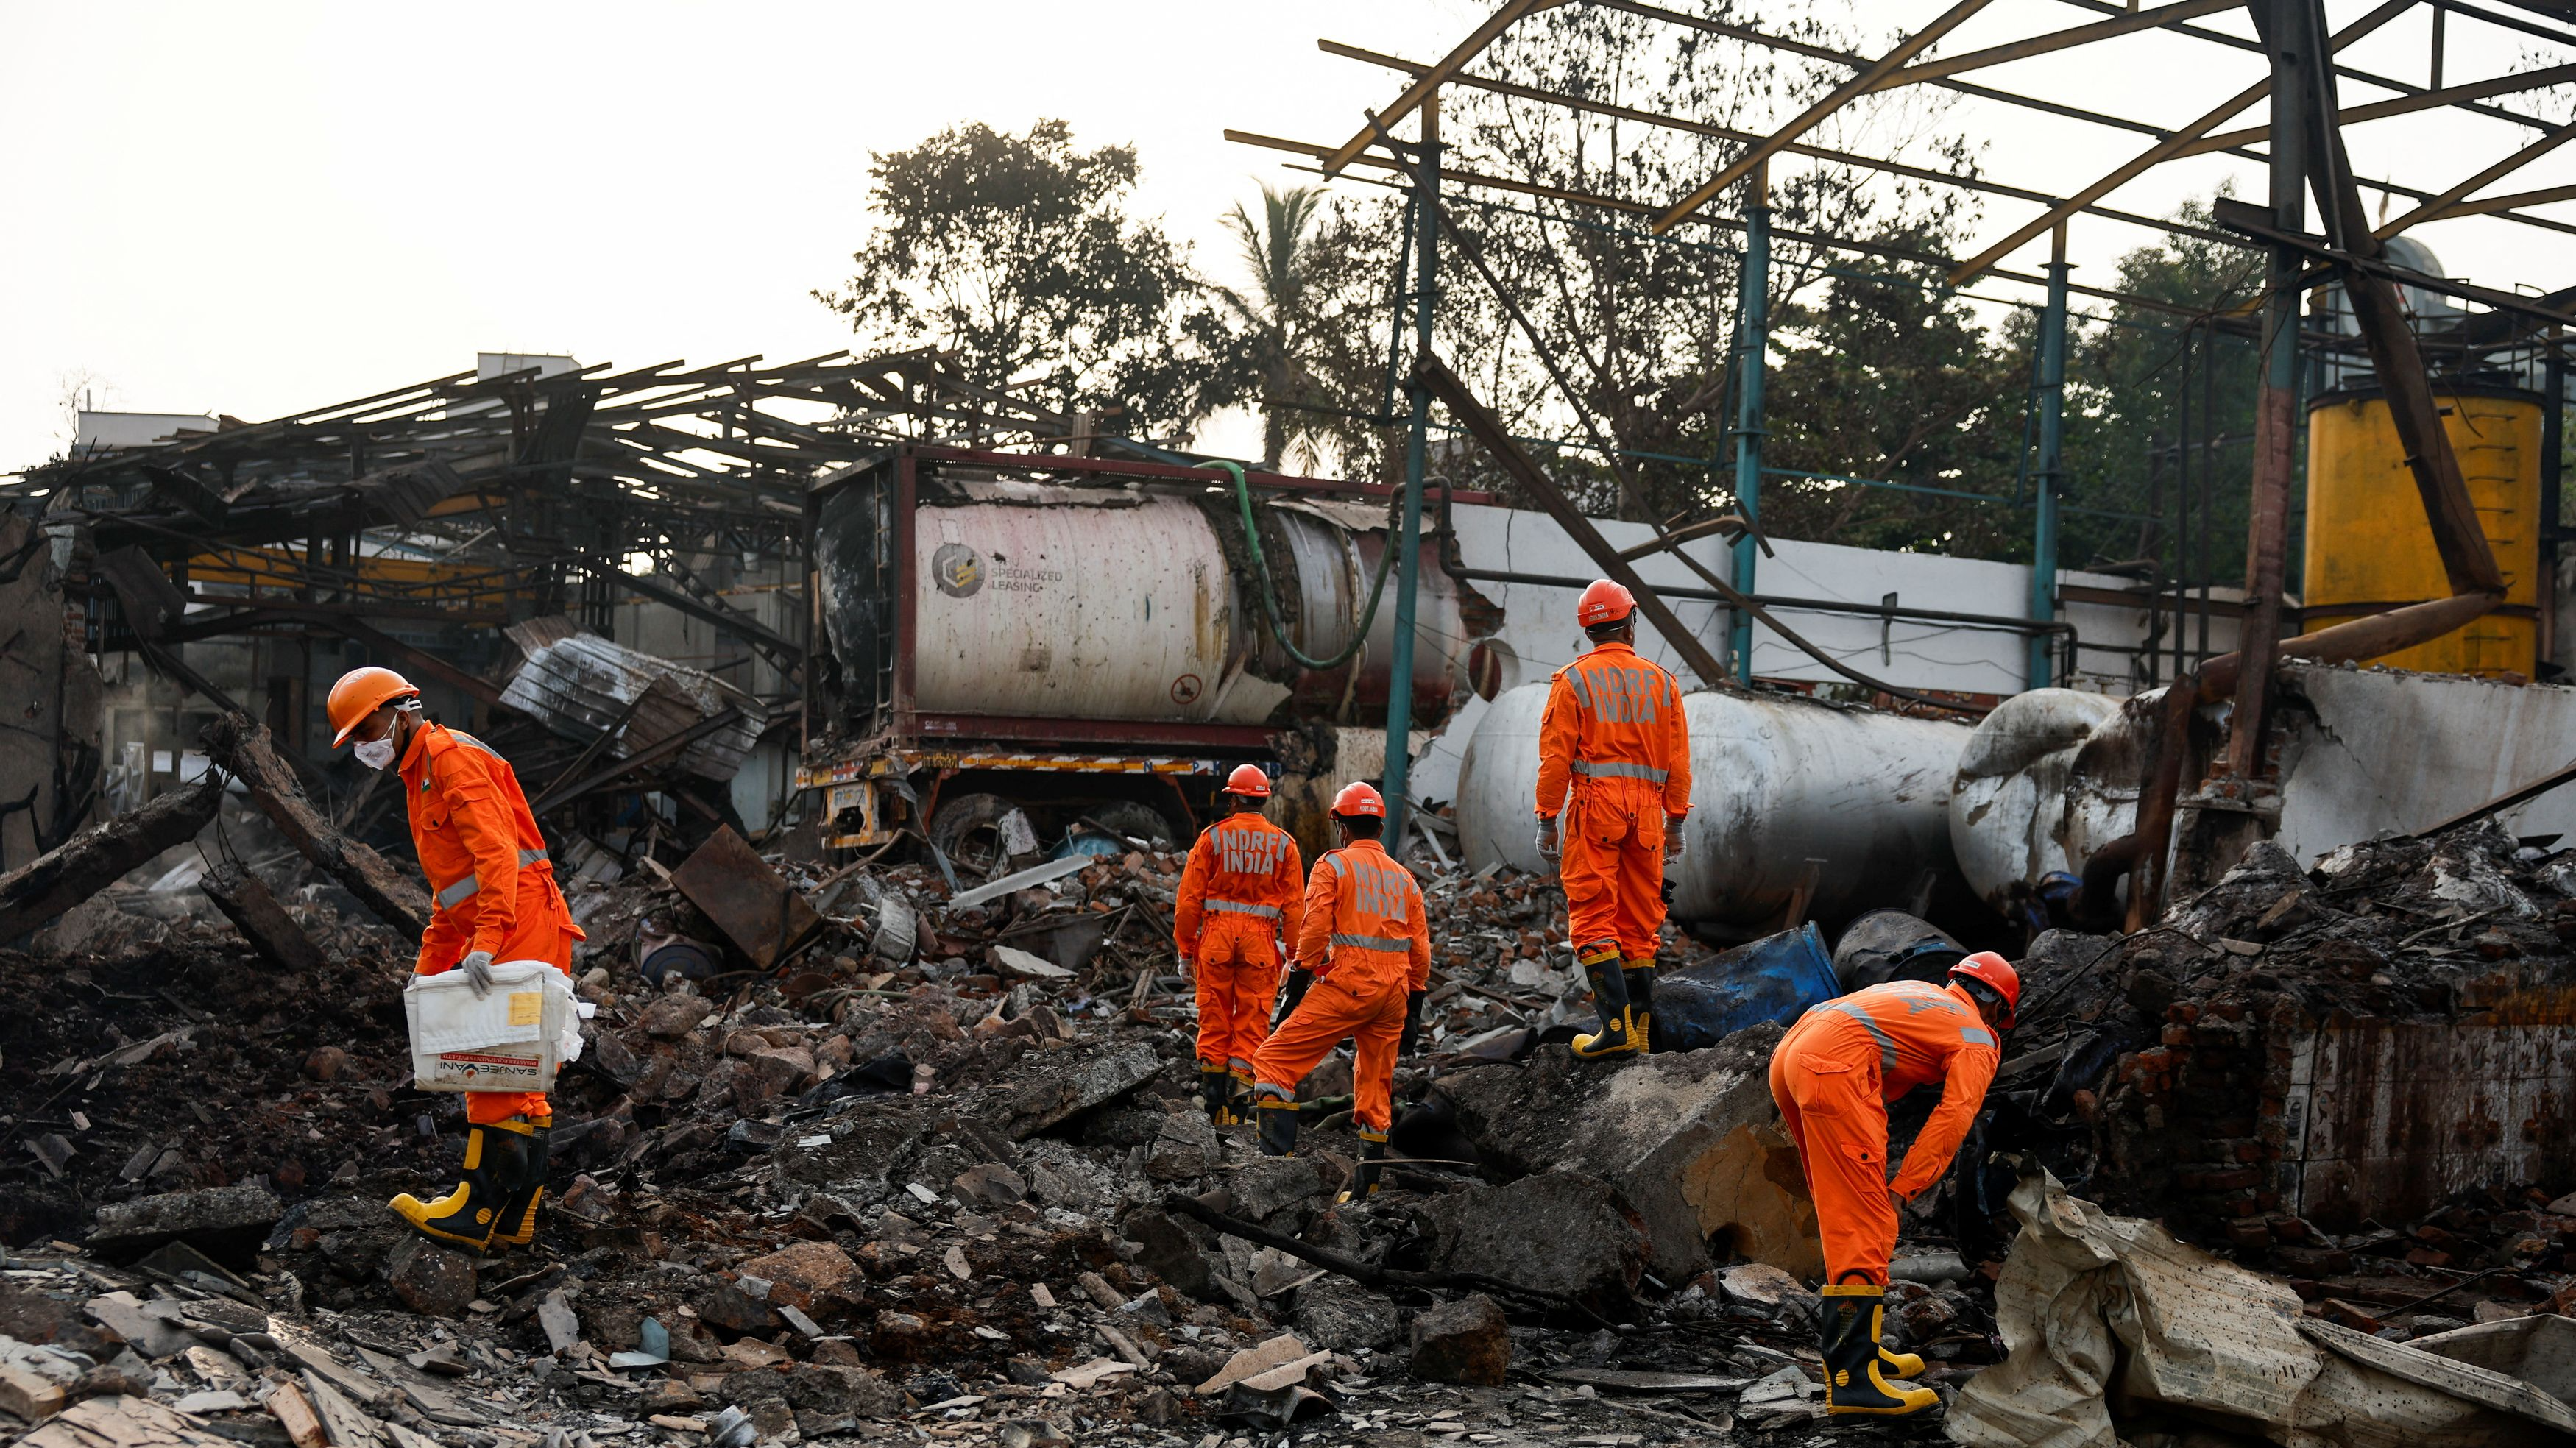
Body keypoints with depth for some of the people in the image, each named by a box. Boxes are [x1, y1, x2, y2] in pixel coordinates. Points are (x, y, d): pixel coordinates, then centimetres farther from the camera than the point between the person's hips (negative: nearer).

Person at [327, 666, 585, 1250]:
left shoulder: (451, 756, -8)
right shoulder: (419, 775, 25)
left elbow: (496, 849, -21)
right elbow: (448, 893, 29)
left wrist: (486, 940, -29)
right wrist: (430, 966, 24)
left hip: (521, 922, -11)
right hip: (497, 933, 11)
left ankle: (480, 1209, -9)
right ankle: (515, 1215, 15)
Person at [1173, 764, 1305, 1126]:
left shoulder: (1212, 837, 1)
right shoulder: (1283, 844, 4)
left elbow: (1189, 899, -1)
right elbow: (1295, 907, 3)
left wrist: (1185, 950, 6)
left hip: (1216, 935, 0)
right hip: (1261, 940, 0)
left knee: (1214, 1019, 9)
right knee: (1251, 1023, 4)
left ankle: (1215, 1103, 10)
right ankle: (1239, 1098, 0)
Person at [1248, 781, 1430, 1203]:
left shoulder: (1333, 864, 1)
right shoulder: (1405, 877, 18)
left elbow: (1315, 931, -10)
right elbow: (1420, 950, 16)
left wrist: (1298, 983, -4)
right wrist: (1413, 1011, 21)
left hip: (1345, 985, -6)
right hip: (1393, 993, 6)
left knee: (1274, 1060, -2)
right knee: (1376, 1089, 15)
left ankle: (1279, 1157, -16)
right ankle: (1366, 1188, 18)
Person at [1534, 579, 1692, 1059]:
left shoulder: (1573, 680, 0)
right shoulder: (1661, 681, 10)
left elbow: (1556, 757, -4)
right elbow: (1678, 762, 10)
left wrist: (1547, 821, 1)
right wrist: (1676, 823, 16)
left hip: (1594, 808, -4)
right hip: (1647, 814, 4)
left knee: (1592, 917, -4)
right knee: (1639, 921, 10)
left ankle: (1615, 1026, -15)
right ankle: (1639, 1028, 11)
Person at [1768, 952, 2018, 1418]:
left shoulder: (1918, 991, 35)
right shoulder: (1979, 1042, 14)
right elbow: (1953, 1118, -1)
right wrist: (1901, 1191, -5)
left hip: (1788, 1054, 9)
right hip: (1835, 1068, -8)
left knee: (1845, 1213, 18)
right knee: (1865, 1224, -9)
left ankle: (1859, 1346, 24)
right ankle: (1852, 1376, -16)